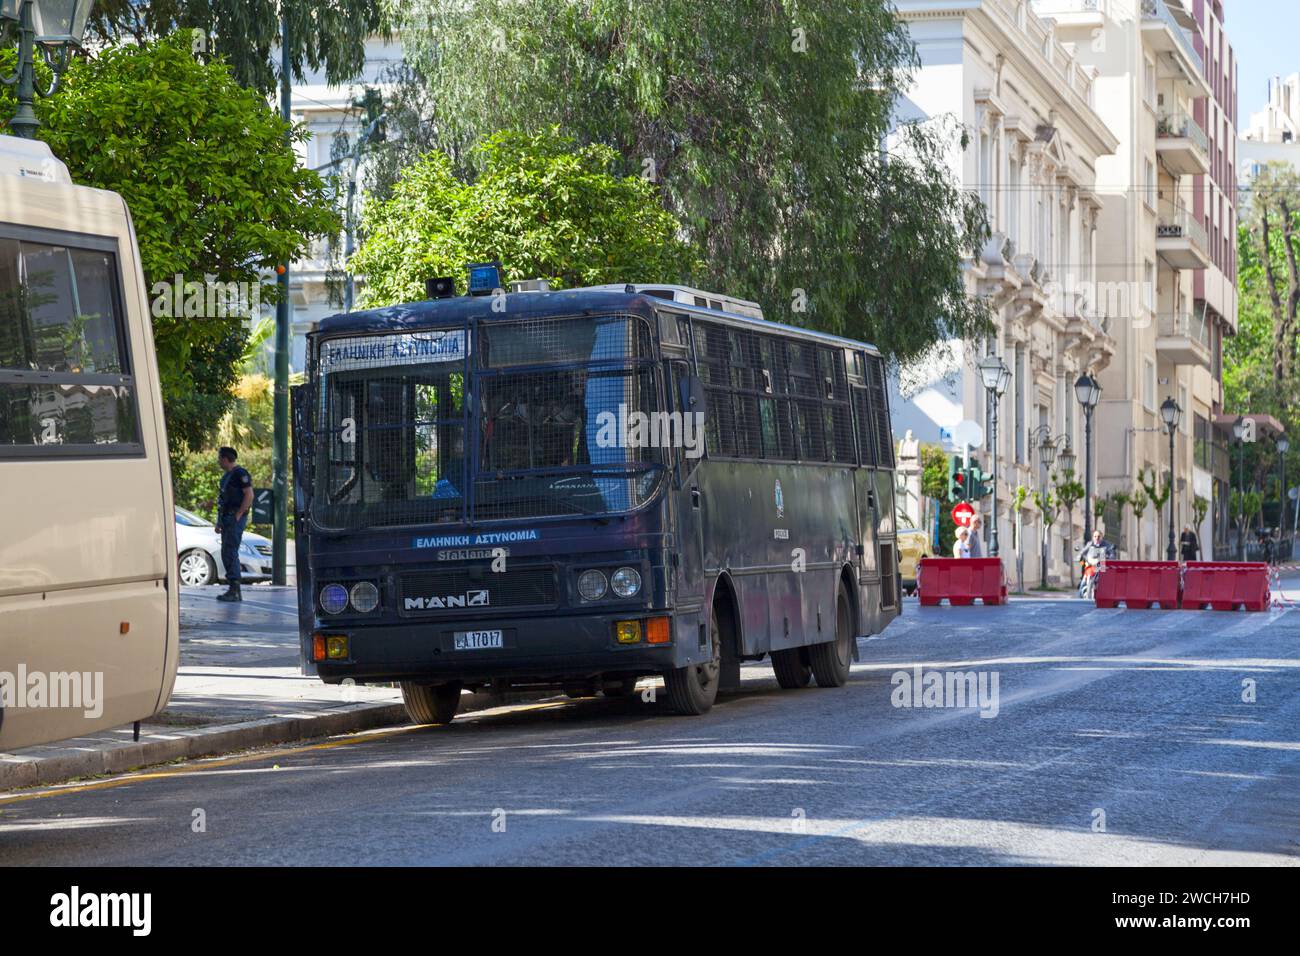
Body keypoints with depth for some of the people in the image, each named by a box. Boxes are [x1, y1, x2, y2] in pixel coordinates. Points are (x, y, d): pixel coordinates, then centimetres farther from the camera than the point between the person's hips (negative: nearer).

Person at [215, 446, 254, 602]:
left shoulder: (240, 474, -10)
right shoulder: (226, 476, 19)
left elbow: (249, 495, -18)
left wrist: (238, 515, -19)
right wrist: (219, 522, 19)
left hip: (235, 519, -10)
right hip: (227, 519, 10)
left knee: (230, 553, -14)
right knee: (227, 554, 9)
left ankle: (234, 591, -15)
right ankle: (235, 591, 12)